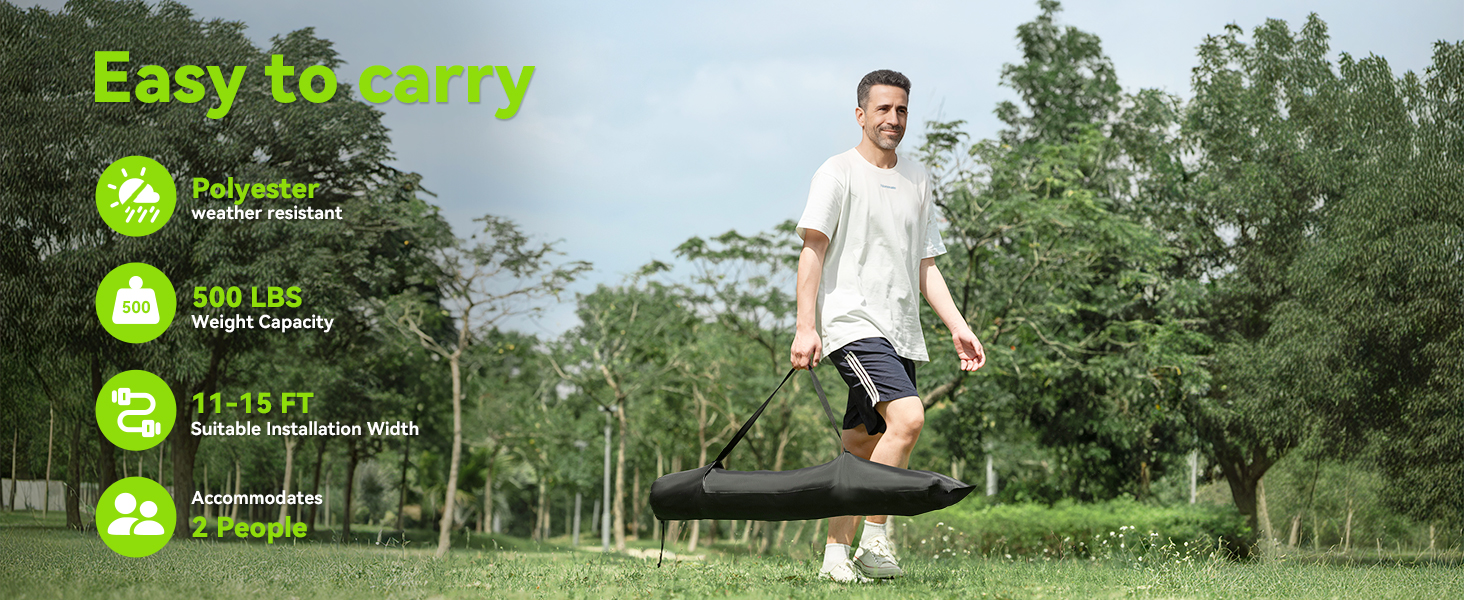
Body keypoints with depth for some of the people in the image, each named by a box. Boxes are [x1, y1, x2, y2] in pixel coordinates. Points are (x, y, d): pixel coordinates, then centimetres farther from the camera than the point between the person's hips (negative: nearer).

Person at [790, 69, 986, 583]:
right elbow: (813, 250, -8)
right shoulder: (838, 173, -2)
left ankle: (836, 554, 13)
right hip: (853, 323, -6)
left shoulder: (916, 179, 18)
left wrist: (958, 327, 10)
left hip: (902, 336, 7)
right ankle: (874, 541, -17)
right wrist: (806, 327, -17)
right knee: (908, 416, -24)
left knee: (862, 445, 6)